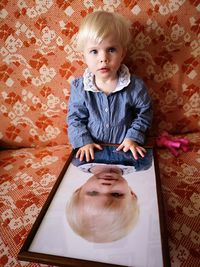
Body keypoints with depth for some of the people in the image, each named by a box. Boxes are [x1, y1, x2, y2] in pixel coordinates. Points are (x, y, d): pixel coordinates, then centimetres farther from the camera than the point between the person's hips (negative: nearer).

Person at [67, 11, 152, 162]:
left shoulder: (135, 86, -11)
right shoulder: (79, 87, -9)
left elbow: (144, 113, 1)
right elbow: (74, 117, 0)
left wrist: (133, 138, -7)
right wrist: (84, 141, -11)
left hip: (125, 148, 0)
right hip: (93, 149, 1)